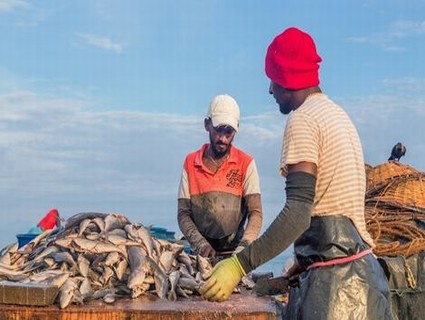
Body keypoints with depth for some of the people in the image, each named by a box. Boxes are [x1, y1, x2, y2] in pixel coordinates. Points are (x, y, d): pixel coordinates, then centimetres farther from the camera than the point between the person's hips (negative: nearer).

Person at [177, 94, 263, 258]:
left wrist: (242, 248, -22)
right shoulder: (190, 162, 5)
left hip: (234, 252, -1)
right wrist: (200, 244, -13)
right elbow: (183, 213, 3)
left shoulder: (246, 163, -1)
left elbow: (255, 213, -7)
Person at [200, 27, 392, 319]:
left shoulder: (303, 120, -11)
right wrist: (305, 264, 22)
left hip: (334, 277, -9)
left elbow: (298, 213, -21)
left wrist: (240, 265, -20)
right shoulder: (338, 114, 16)